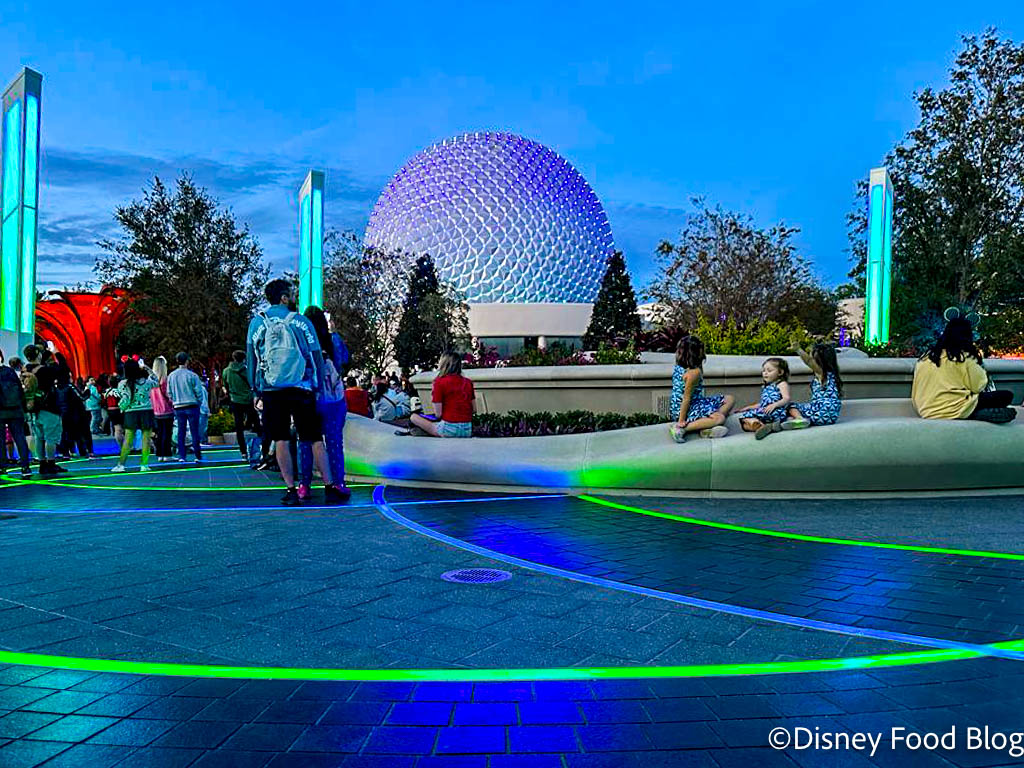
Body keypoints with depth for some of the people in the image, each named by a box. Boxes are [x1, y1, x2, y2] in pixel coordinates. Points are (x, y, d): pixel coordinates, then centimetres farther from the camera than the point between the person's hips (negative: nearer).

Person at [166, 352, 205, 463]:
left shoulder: (171, 376, 3)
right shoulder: (192, 375, -10)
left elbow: (169, 392, 7)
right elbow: (198, 391, -7)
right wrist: (199, 403, 8)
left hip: (178, 407, 4)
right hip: (192, 406, -4)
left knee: (180, 432, 8)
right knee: (195, 431, 0)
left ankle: (181, 456, 6)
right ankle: (198, 456, 1)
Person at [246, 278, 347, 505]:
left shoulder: (257, 322, 6)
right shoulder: (302, 322, 3)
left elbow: (250, 359, 8)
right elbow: (316, 357, 5)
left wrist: (256, 390, 14)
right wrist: (316, 386, 14)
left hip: (272, 391, 1)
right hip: (301, 389, -1)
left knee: (281, 440, 6)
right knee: (315, 440, 3)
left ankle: (291, 490, 4)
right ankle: (330, 487, 5)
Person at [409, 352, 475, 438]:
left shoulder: (439, 382, -9)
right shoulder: (468, 382, 7)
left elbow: (438, 414, -9)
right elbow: (474, 410, 10)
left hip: (449, 429, -7)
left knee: (414, 417, 7)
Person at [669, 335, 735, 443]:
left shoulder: (678, 367, 6)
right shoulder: (694, 372, -21)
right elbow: (686, 398, -22)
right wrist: (681, 421, -21)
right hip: (687, 410, -10)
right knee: (719, 418, -30)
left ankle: (707, 429, -12)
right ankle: (680, 429, -24)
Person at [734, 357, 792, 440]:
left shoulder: (782, 384, 7)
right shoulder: (765, 387, 30)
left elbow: (787, 398, -8)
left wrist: (775, 404, -25)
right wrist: (749, 407, 29)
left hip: (775, 412, -8)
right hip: (763, 412, 8)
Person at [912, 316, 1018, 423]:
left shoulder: (925, 357, 10)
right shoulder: (965, 357, -5)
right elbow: (978, 386, -2)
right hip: (955, 411, -6)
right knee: (1006, 395, 3)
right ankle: (980, 414, -17)